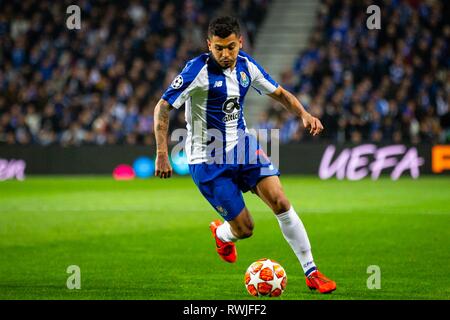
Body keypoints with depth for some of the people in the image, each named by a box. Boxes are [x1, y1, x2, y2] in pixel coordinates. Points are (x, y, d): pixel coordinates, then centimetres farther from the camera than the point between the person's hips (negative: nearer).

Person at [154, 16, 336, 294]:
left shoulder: (246, 65, -2)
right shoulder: (198, 70, -20)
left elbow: (279, 93, 11)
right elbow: (163, 108, -18)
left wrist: (303, 113, -9)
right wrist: (162, 154, -25)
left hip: (241, 145, 5)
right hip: (208, 161, -4)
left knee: (280, 202, -15)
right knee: (244, 229, -3)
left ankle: (311, 273, -6)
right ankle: (222, 234, 37)